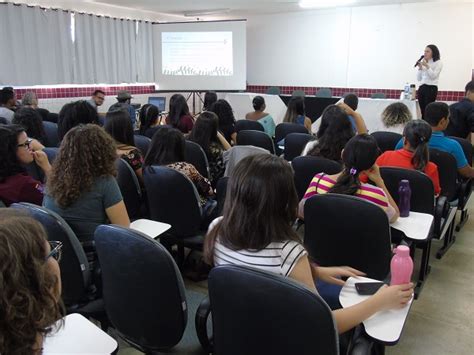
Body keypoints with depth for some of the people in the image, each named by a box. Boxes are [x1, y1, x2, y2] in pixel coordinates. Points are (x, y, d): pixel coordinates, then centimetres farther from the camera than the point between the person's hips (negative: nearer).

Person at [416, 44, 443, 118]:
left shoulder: (438, 62, 1)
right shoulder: (423, 63, 15)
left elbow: (433, 76, -12)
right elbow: (418, 78, 12)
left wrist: (427, 66, -14)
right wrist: (420, 68, 1)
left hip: (431, 88, -5)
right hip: (421, 88, 5)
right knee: (423, 111, 3)